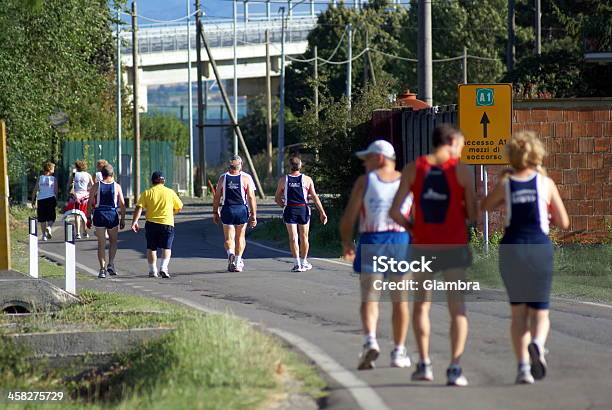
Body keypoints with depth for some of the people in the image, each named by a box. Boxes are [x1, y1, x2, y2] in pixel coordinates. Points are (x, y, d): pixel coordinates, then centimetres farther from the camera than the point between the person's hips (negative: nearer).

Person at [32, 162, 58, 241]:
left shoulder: (40, 178, 6)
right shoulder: (54, 179, 3)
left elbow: (35, 190, 3)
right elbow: (55, 191, -1)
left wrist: (33, 199, 9)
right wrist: (56, 200, 7)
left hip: (41, 199, 2)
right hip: (50, 198, -2)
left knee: (42, 219, 9)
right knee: (51, 217, 5)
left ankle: (44, 235, 7)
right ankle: (49, 227, -24)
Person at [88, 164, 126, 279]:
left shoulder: (96, 186, 0)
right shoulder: (117, 186, 0)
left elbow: (90, 203, -1)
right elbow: (122, 204, -1)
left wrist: (89, 218, 6)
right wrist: (123, 219, 7)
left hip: (99, 214, 0)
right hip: (112, 214, 0)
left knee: (101, 243, 6)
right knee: (113, 241, 18)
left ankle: (102, 269, 1)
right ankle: (111, 264, 2)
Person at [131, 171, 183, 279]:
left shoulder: (147, 193, 3)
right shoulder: (170, 192, 5)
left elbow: (139, 208, -6)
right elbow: (179, 207, 12)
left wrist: (134, 222, -9)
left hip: (151, 223, 0)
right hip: (167, 223, 0)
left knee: (151, 248, 11)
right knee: (166, 247, 4)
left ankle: (153, 271, 12)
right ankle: (164, 268, -15)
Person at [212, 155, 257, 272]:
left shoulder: (223, 178, 1)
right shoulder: (246, 178, -2)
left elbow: (217, 197, 3)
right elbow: (251, 198, -6)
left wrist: (215, 212, 13)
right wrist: (253, 215, -2)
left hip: (227, 210, 0)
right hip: (242, 210, 0)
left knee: (229, 238, 6)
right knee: (240, 237, 14)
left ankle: (230, 254, -22)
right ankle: (238, 263, 15)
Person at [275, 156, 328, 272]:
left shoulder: (283, 180, 2)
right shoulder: (307, 179, -1)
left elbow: (277, 199, 7)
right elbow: (315, 197, -2)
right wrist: (322, 212, 1)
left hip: (289, 210, 0)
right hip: (303, 209, 0)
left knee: (293, 238, 1)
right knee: (304, 237, 13)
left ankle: (297, 263, -8)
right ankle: (303, 262, 22)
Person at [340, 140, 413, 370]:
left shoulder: (365, 181, 0)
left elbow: (349, 217, -3)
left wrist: (346, 243, 11)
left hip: (371, 241, -2)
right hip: (401, 240, 2)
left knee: (369, 298, 1)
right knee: (400, 300, 11)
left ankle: (370, 341, -22)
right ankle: (399, 353, 13)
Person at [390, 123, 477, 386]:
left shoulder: (413, 169, 2)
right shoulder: (462, 171, -3)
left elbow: (395, 211, -5)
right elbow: (473, 215, -2)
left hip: (423, 246, 2)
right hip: (454, 247, -2)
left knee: (421, 305, 18)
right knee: (457, 309, 2)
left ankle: (424, 364, 15)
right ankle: (455, 369, -9)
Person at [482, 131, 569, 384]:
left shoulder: (505, 183, 2)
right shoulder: (546, 183, 0)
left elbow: (486, 206, 21)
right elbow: (564, 223, 5)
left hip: (512, 249, 1)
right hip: (540, 248, -1)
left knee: (518, 312, 12)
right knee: (540, 311, 8)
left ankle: (523, 366, 0)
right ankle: (537, 344, -24)